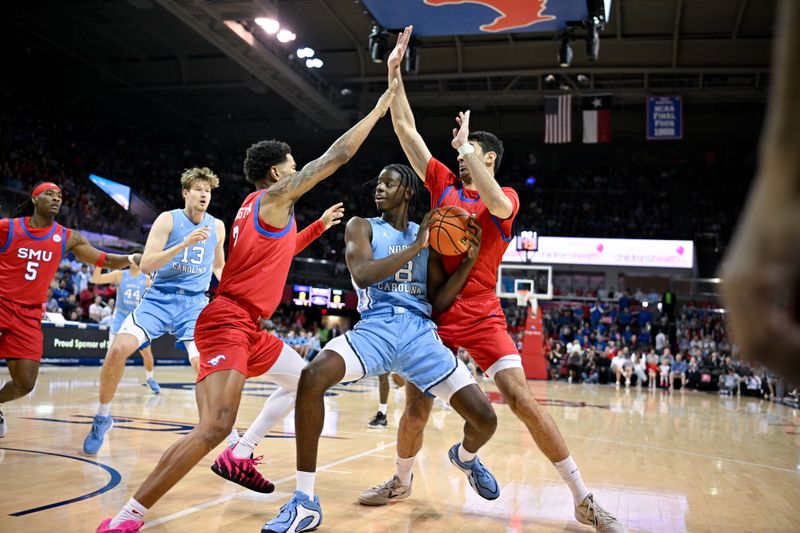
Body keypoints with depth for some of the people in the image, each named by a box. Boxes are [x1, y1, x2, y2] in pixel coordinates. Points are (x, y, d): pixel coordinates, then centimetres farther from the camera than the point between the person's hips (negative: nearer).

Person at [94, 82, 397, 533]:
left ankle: (240, 455, 22)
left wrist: (320, 225, 33)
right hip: (228, 323, -11)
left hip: (249, 327, 11)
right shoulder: (273, 196, -8)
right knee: (216, 425, -22)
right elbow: (336, 157, -9)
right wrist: (381, 106, -2)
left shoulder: (258, 207, 18)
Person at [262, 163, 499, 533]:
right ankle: (305, 503, -21)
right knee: (312, 377, -33)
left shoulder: (428, 235, 16)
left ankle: (465, 456, 36)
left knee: (485, 420, -7)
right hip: (376, 327, -2)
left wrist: (469, 260, -1)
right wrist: (416, 246, -12)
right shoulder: (362, 226, 8)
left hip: (420, 331, 2)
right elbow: (363, 274, -12)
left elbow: (440, 300, 10)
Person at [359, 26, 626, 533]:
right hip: (434, 310, 4)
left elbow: (495, 203, -28)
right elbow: (405, 128, 9)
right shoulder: (444, 184, 10)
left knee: (522, 398, -14)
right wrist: (395, 71, 4)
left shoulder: (507, 197, -1)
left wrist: (466, 145, -18)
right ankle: (402, 480, 30)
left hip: (481, 315, -4)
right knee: (416, 407, 5)